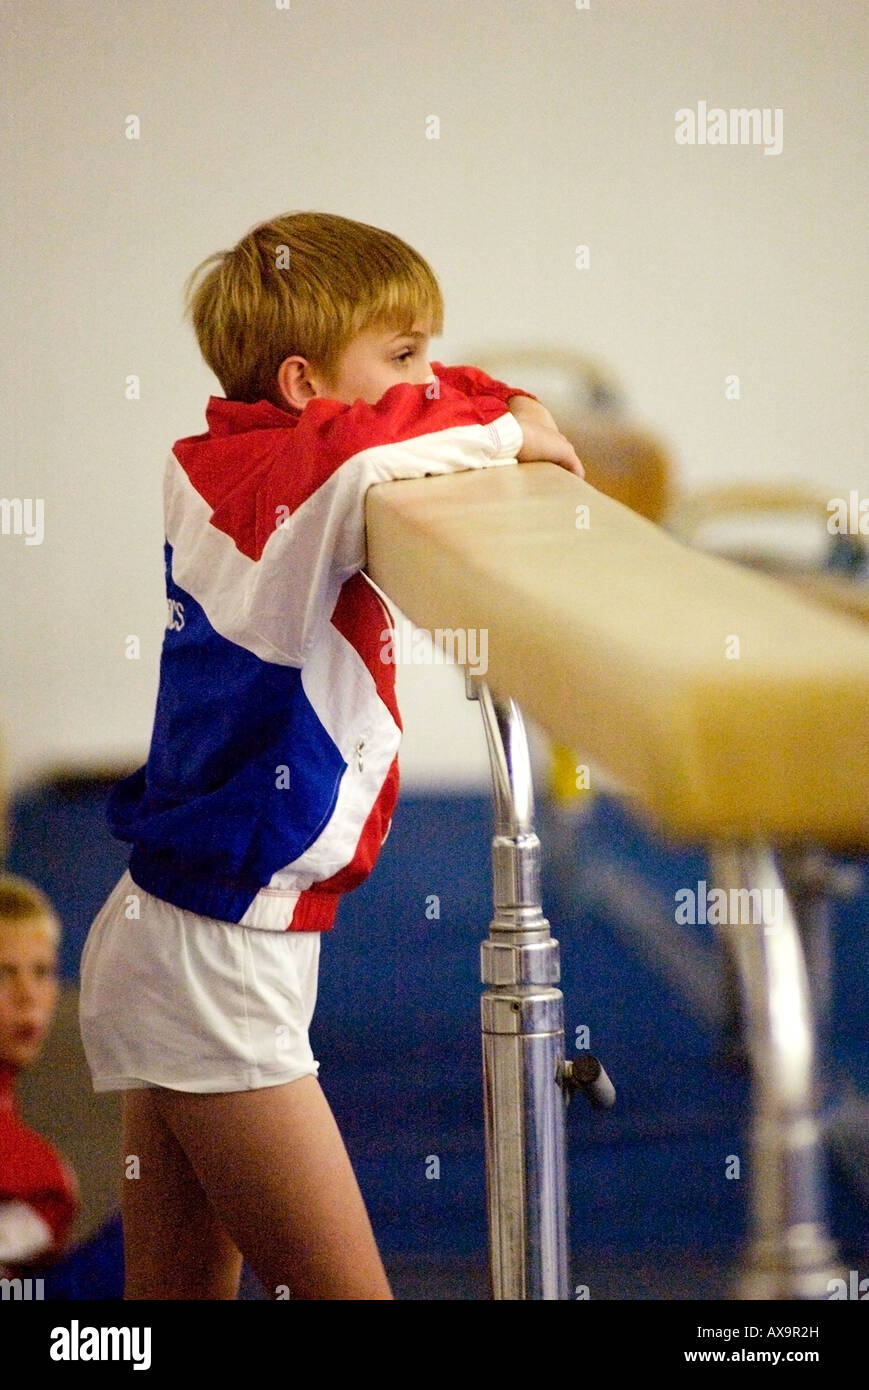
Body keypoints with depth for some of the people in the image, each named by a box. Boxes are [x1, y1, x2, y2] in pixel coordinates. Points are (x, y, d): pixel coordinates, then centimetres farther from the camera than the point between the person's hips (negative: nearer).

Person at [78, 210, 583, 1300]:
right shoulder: (290, 482, -15)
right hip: (217, 963, -9)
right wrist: (500, 434, -18)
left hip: (162, 940, 9)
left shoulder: (220, 470, 9)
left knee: (180, 1288, 13)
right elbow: (362, 461, -38)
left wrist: (504, 405, 2)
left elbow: (445, 390, 22)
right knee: (345, 1289, -4)